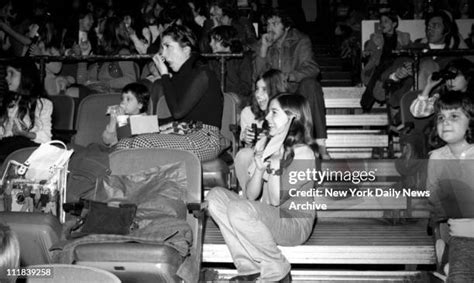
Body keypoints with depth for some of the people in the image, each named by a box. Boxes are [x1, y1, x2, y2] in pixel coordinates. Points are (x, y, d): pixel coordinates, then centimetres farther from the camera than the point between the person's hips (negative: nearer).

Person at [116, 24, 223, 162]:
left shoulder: (202, 74, -9)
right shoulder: (179, 75, 19)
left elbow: (177, 112, -17)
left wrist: (164, 75, -8)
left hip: (206, 139, -8)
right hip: (183, 135, 9)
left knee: (142, 143, -27)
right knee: (123, 144, -8)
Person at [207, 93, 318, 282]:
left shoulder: (303, 154, -16)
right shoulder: (263, 144, 2)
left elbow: (276, 200, -20)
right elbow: (250, 196, -2)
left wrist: (275, 159, -25)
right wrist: (259, 168, -21)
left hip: (295, 223, -7)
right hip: (266, 217, 7)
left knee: (239, 210, -30)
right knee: (215, 196, -11)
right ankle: (250, 267, -10)